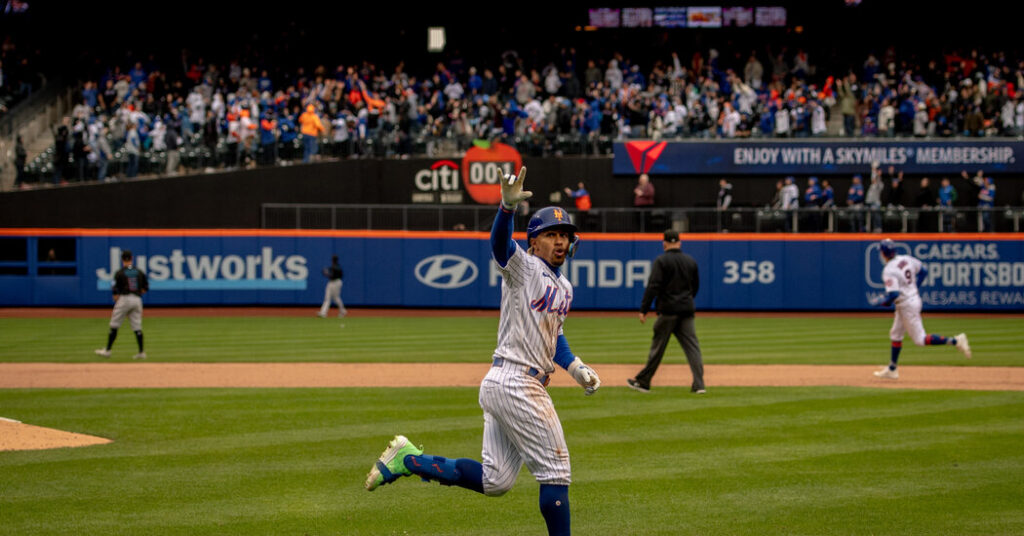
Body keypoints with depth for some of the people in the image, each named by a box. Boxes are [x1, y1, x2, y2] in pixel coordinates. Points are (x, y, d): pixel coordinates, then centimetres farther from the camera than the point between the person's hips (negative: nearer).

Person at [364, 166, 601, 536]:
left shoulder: (563, 288, 20)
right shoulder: (523, 267, -5)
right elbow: (500, 242, -26)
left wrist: (577, 368, 13)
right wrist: (508, 206, -46)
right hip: (516, 383, -9)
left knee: (494, 481, 10)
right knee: (555, 472, -5)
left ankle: (408, 460, 14)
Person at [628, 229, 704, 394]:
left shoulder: (661, 261, -7)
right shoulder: (691, 261, 11)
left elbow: (653, 287, -13)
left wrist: (643, 310, -12)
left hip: (668, 310, -4)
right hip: (687, 311, 4)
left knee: (658, 346, 3)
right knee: (692, 346, 1)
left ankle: (643, 381, 12)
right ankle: (698, 384, -7)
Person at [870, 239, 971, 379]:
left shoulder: (889, 271, -23)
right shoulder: (906, 259, 1)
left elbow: (893, 295, -30)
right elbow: (923, 271, 14)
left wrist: (880, 302, -12)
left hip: (906, 306, -9)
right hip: (915, 298, 9)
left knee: (920, 340, -1)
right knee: (895, 335, 20)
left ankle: (955, 341, -10)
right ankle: (891, 370, 27)